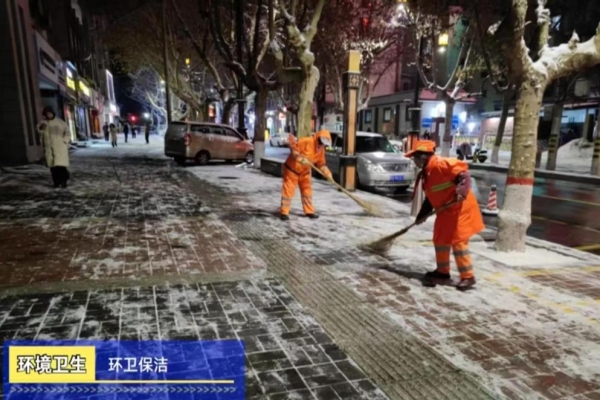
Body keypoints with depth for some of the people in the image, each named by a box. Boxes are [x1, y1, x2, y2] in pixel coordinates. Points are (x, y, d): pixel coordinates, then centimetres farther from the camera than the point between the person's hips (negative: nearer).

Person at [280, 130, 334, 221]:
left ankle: (309, 211, 17)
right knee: (288, 190, -5)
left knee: (307, 190, 8)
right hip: (291, 168, -7)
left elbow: (321, 163, 3)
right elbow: (294, 148, -26)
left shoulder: (321, 151, 0)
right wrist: (300, 158, -37)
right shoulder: (306, 141, -24)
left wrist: (327, 173, -11)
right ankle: (284, 212, 0)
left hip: (304, 171, 7)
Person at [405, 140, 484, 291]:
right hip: (445, 209, 11)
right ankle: (442, 271, 29)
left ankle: (468, 276, 1)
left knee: (458, 241, -9)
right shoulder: (426, 172, 12)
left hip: (459, 206, -11)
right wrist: (422, 215, 15)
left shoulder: (439, 164, -19)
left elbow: (462, 171, -25)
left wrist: (462, 190, -36)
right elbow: (430, 197, 17)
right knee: (440, 239, 16)